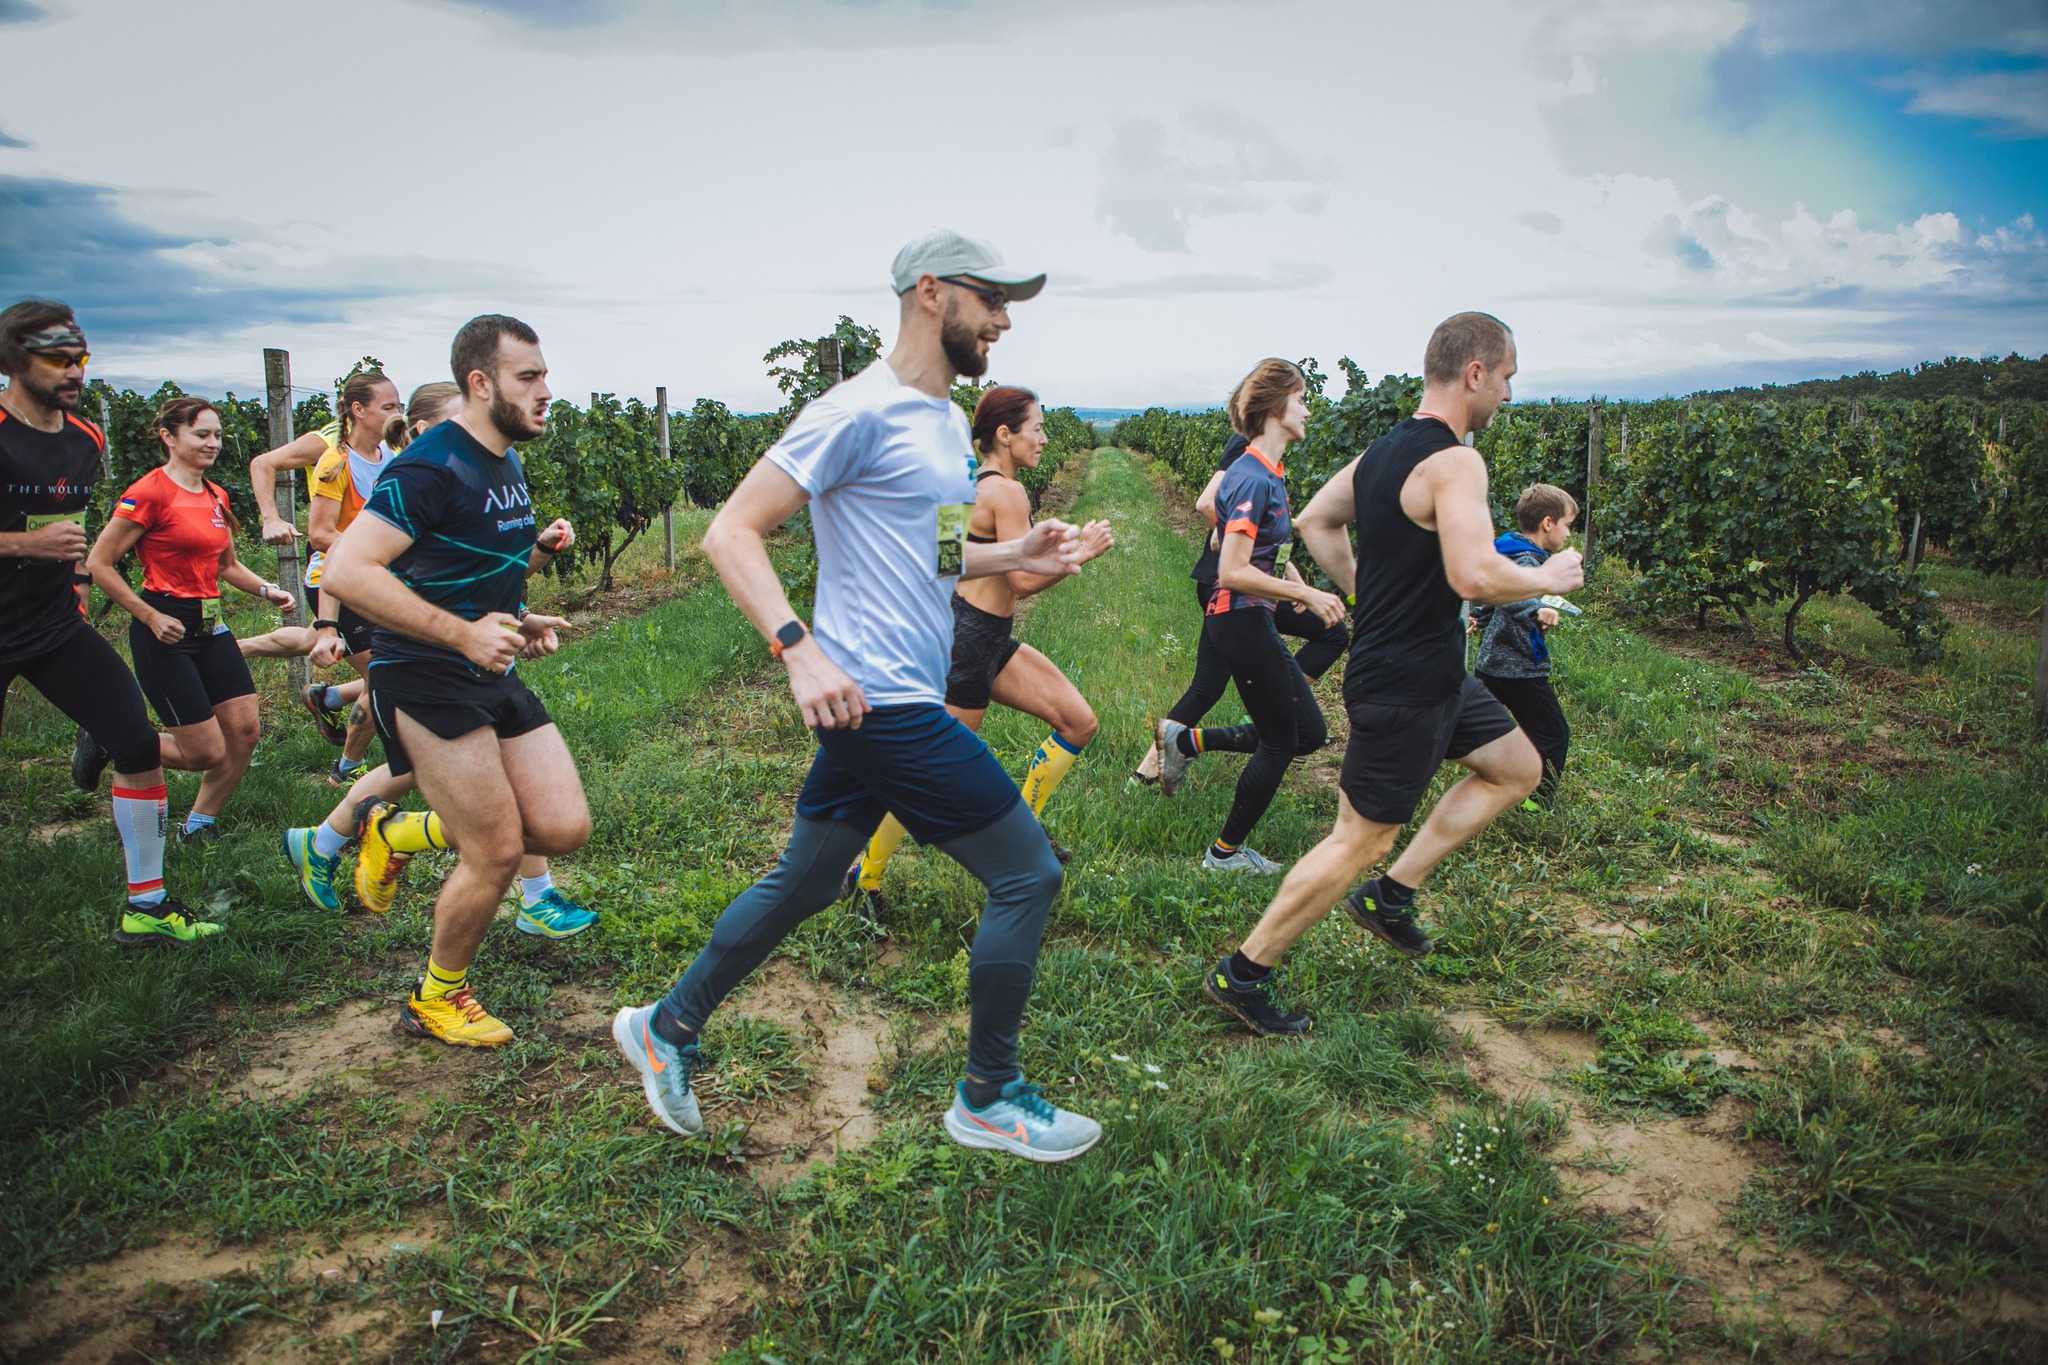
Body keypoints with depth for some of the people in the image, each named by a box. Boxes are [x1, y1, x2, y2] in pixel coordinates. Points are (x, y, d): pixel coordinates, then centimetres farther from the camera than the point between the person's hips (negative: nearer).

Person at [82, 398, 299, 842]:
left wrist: (268, 591, 6)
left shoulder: (216, 496, 11)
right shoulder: (150, 493, -13)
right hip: (166, 630, -8)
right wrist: (151, 617, -14)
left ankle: (200, 824, 20)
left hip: (210, 625, 8)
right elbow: (97, 565, -12)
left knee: (245, 729, 0)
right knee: (207, 752, -6)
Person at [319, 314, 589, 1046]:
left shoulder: (508, 464, 12)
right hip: (425, 680, -8)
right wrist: (463, 633, -28)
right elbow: (344, 573, -25)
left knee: (565, 828, 0)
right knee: (498, 852, -6)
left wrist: (518, 622, 10)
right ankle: (436, 998, 19)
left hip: (493, 673, 8)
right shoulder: (430, 467, -17)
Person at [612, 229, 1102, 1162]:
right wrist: (799, 648, -29)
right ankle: (988, 1099, 16)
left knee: (801, 885, 19)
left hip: (869, 707, 10)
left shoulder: (947, 421, 15)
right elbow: (731, 533, -17)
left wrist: (1014, 556, 10)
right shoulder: (861, 412, -15)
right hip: (883, 701, -10)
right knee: (1028, 875, -2)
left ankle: (667, 1029, 35)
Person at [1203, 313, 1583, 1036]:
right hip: (1406, 688, -10)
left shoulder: (1384, 450, 8)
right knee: (1360, 839, 0)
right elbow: (1475, 575, -32)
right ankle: (1241, 974, 11)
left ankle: (1392, 893, 24)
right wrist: (1546, 578, -13)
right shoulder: (1454, 461, -21)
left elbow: (1315, 522, 19)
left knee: (1518, 768, 22)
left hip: (1432, 673, 10)